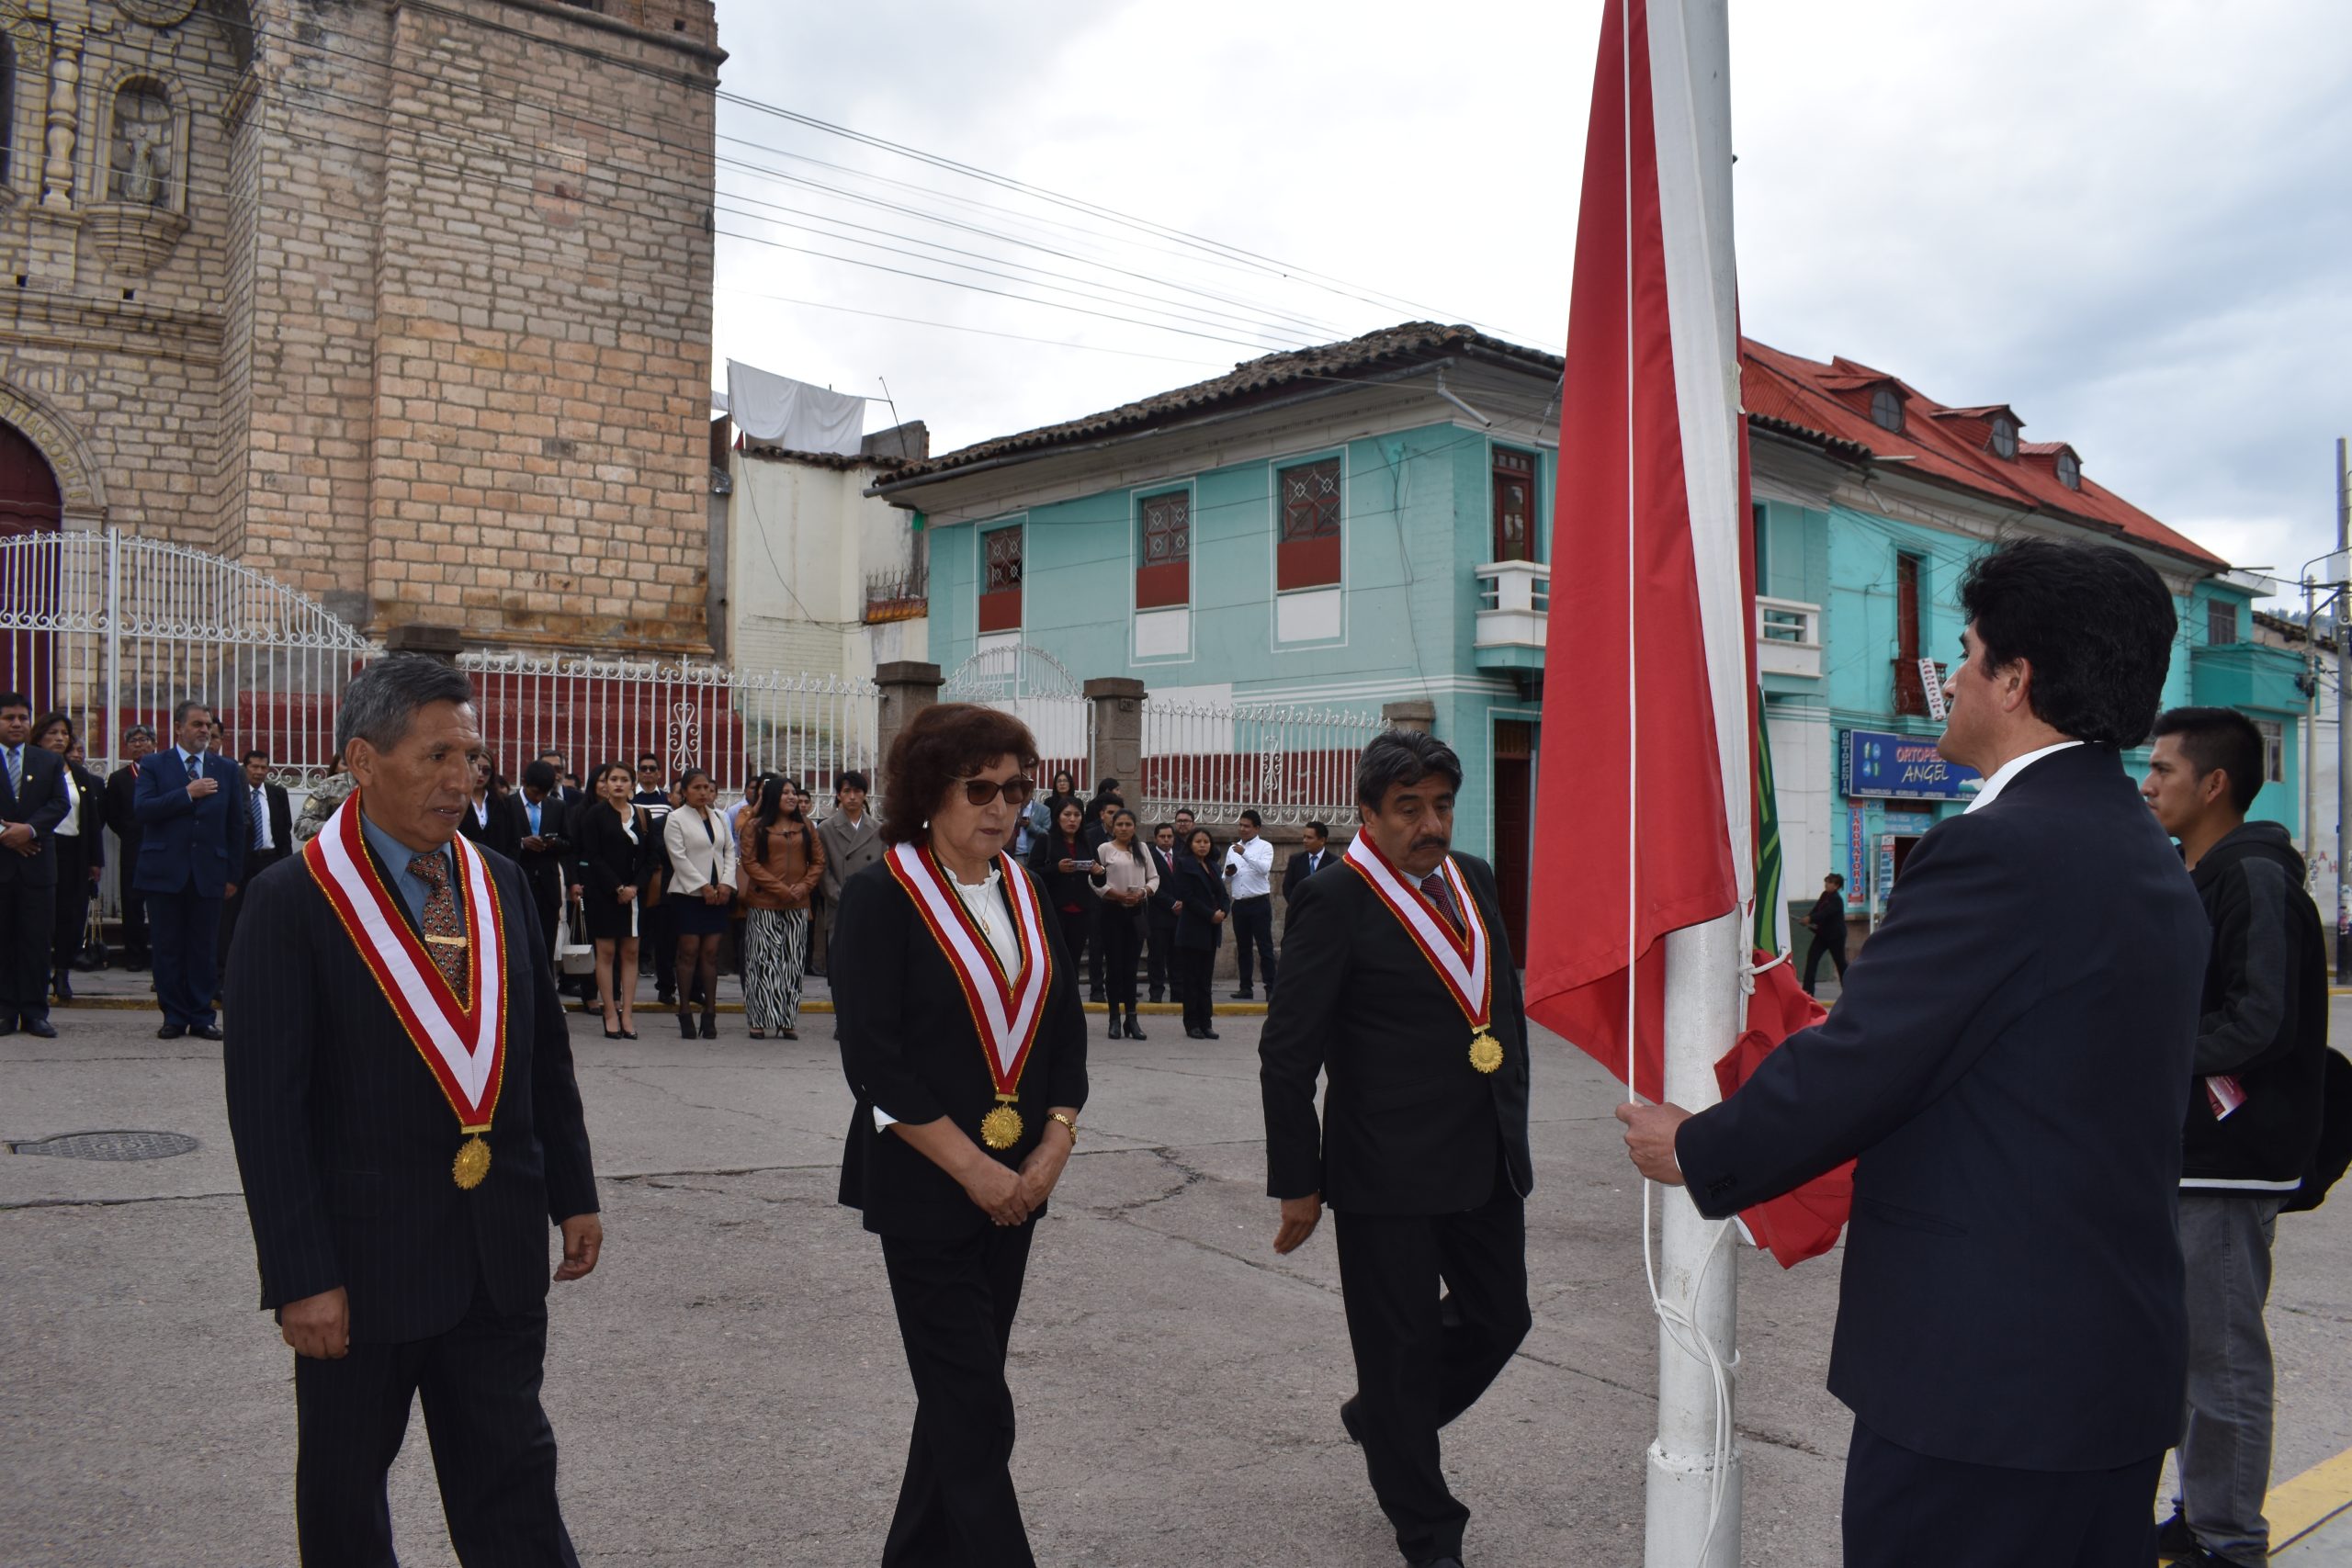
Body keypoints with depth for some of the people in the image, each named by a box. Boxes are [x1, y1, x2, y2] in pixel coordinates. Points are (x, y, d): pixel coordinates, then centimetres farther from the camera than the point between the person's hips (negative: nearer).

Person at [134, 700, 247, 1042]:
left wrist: (233, 875, 6)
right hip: (165, 871, -1)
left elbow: (236, 825, 10)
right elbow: (143, 809, -11)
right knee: (169, 949, 4)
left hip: (208, 873, 1)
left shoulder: (225, 769, 9)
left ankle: (202, 1017, 11)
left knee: (205, 949, 4)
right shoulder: (154, 765, 4)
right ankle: (174, 1017, 12)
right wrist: (187, 793, -16)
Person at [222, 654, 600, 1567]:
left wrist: (574, 1193, 9)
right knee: (344, 1492, 16)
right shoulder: (293, 899, -11)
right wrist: (300, 1277, -16)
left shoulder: (500, 884, 5)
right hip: (364, 1256, -4)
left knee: (512, 1477, 13)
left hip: (503, 1251, 4)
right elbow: (266, 1106, -13)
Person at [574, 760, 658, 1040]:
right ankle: (611, 1014, 1)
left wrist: (636, 886, -7)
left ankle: (627, 1013, 5)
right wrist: (617, 888, -13)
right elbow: (592, 857, -6)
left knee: (630, 953, 3)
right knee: (606, 952, -2)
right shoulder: (594, 815, 0)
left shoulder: (643, 815, 9)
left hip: (634, 893, 3)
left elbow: (651, 856, 8)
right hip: (603, 892, -3)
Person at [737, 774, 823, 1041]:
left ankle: (788, 1021, 7)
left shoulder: (805, 827, 13)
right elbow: (749, 862, -4)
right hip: (764, 904, -3)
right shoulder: (755, 826, 3)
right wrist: (780, 889, -13)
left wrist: (803, 887, -7)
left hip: (798, 905, 3)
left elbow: (818, 861, 11)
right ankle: (760, 1021, 3)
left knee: (792, 962, 3)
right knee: (764, 960, -3)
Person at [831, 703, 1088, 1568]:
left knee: (961, 1390, 15)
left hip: (1018, 1181, 6)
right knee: (976, 1407, -4)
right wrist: (973, 1169, -16)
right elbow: (872, 1056, -15)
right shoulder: (882, 895, -11)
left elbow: (1067, 1025, 10)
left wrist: (1054, 1145, -3)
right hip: (925, 1184, -6)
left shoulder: (1027, 893, 7)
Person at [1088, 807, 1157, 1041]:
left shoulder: (1142, 849, 9)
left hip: (1135, 912, 3)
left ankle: (1132, 1017, 6)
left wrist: (1142, 893, -10)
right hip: (1112, 911, -3)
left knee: (1131, 965, 4)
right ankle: (1115, 1018, 6)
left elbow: (1154, 877, 9)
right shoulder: (1104, 849, -1)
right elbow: (1095, 881, -5)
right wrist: (1118, 895, -15)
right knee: (1114, 965, 1)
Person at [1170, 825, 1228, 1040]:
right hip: (1192, 928, -6)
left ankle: (1206, 1023, 9)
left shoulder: (1212, 866, 15)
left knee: (1206, 978, 7)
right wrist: (1211, 915, -15)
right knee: (1190, 978, -1)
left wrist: (1223, 911, -9)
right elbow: (1188, 897, -13)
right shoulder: (1184, 864, -5)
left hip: (1211, 930, 6)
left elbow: (1223, 894, 12)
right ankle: (1192, 1024, 3)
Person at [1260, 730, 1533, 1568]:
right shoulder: (1336, 900, -14)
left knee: (1499, 1316, 15)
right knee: (1402, 1344, 8)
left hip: (1487, 1160, 7)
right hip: (1389, 1171, -7)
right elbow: (1287, 1052, -13)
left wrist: (1513, 1121, 14)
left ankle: (1380, 1417, 42)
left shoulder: (1473, 878, 6)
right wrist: (1297, 1182, -11)